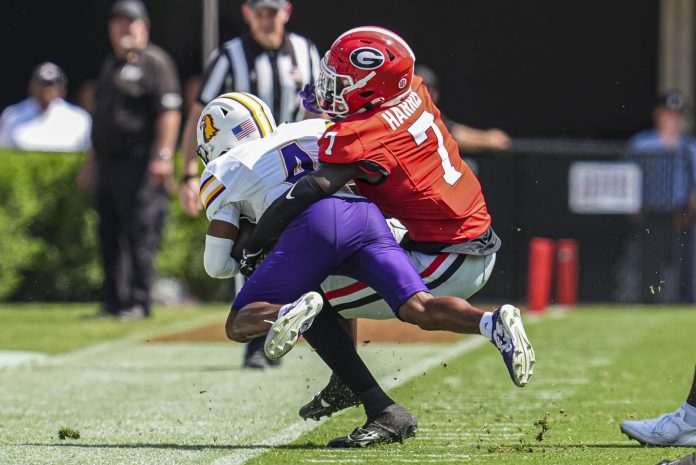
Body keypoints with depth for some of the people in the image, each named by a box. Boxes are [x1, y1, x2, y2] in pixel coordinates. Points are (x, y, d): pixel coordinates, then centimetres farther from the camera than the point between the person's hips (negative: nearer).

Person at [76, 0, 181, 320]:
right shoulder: (110, 65, 22)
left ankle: (138, 303, -9)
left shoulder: (154, 62, -5)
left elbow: (169, 112, -14)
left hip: (139, 163, -9)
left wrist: (163, 155, -22)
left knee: (139, 234, -10)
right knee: (109, 235, 9)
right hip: (108, 162, 9)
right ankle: (114, 303, 13)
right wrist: (93, 161, 26)